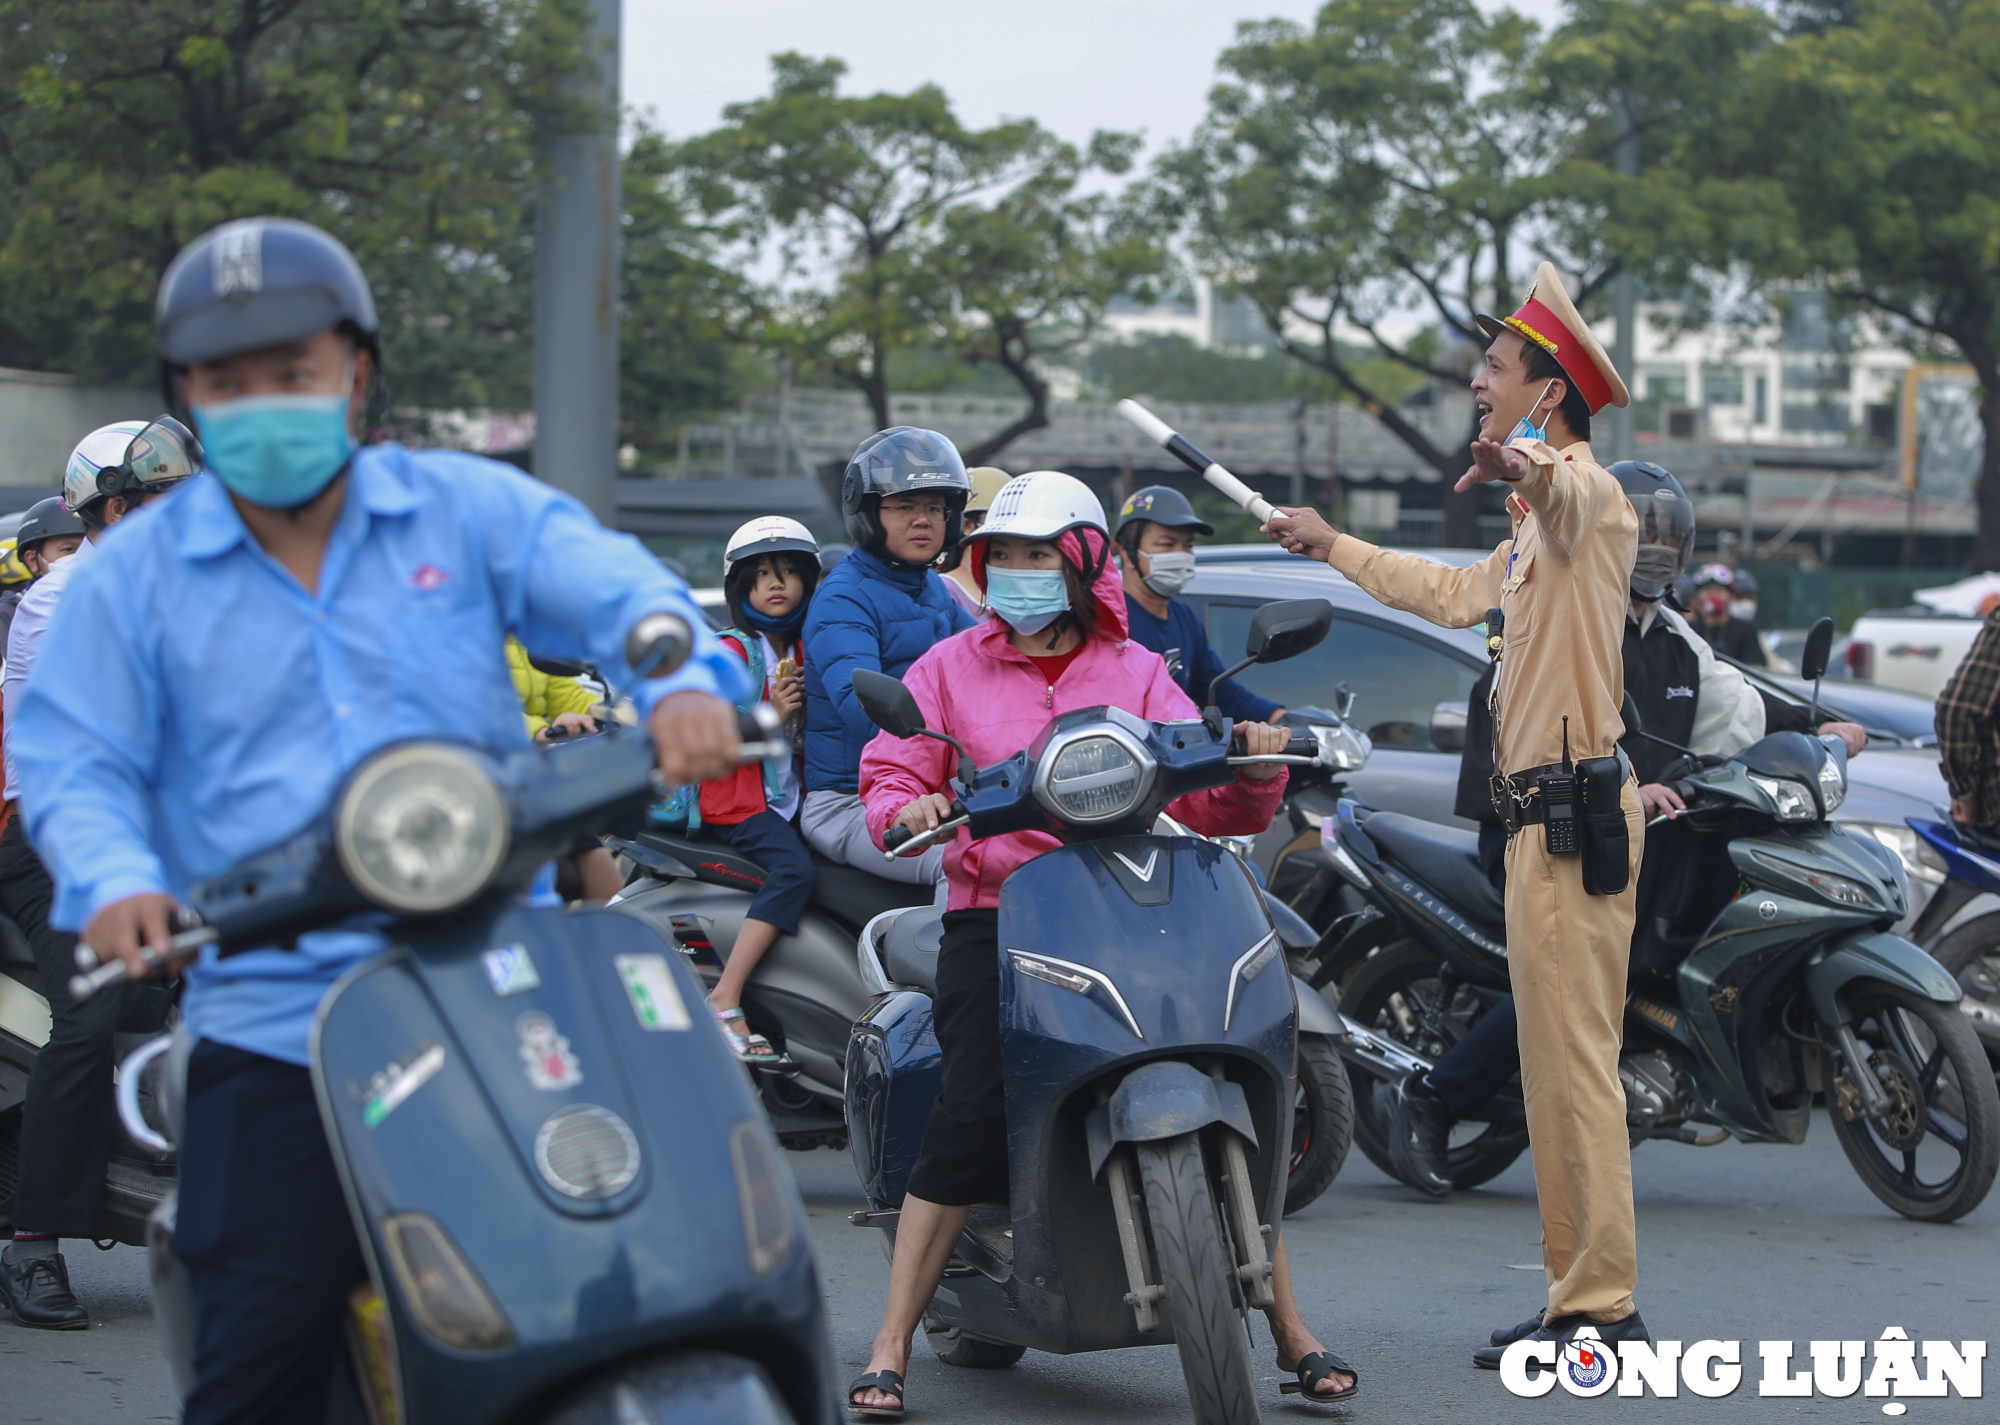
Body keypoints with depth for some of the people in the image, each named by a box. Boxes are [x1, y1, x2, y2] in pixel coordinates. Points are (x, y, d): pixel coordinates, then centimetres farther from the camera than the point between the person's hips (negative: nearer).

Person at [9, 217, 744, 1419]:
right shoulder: (133, 578, 9)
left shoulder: (472, 511, 9)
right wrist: (116, 881, -19)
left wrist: (683, 681, -27)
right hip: (274, 1030, -1)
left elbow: (616, 589, -3)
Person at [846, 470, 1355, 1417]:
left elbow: (1210, 804, 6)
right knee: (969, 1116, -18)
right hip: (997, 914, -1)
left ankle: (1292, 1334, 2)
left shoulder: (1136, 673, 15)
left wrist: (1253, 772, -16)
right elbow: (887, 776, 10)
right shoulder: (951, 669, 15)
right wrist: (906, 811, -14)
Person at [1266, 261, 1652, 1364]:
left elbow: (1576, 494, -37)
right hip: (1540, 816, 11)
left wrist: (1524, 465, -60)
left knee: (1577, 1061, -11)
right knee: (1555, 1067, 12)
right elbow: (1455, 595, 41)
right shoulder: (1539, 526, 23)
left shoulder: (1588, 493, -10)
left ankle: (1601, 1307, -11)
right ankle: (1580, 1291, 17)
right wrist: (1331, 546, 46)